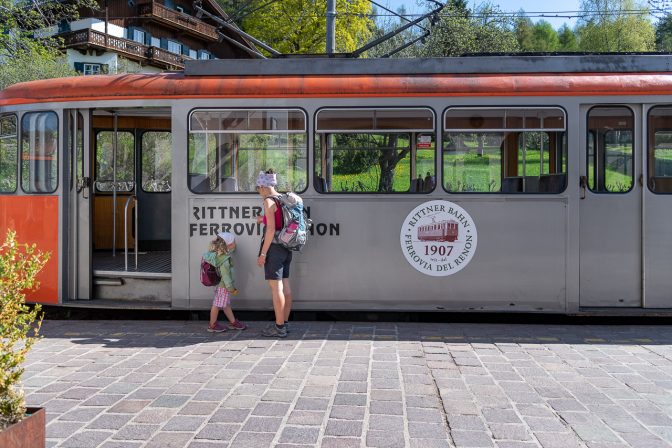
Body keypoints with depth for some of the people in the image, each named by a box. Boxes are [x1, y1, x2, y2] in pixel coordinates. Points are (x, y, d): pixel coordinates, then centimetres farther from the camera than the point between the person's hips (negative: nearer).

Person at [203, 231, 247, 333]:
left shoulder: (217, 254, 0)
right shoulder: (224, 260, -26)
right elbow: (225, 275, -24)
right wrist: (231, 288, -18)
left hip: (222, 285, 10)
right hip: (223, 286, -10)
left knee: (226, 305, 17)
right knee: (217, 305, 2)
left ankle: (233, 322, 28)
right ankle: (212, 325, 13)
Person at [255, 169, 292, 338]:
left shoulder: (269, 201, -13)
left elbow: (271, 230, -18)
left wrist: (262, 254, -15)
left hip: (274, 247, -9)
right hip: (286, 248, 9)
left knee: (276, 288, -5)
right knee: (285, 287, 13)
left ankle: (279, 328, -2)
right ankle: (284, 322, 22)